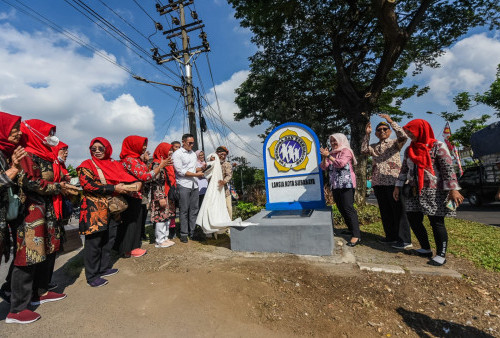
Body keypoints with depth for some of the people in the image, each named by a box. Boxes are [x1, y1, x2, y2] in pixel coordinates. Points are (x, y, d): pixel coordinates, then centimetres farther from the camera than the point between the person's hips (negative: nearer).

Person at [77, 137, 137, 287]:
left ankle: (105, 268, 30)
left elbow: (125, 177, 16)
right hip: (94, 209, -5)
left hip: (111, 208, 6)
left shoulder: (114, 165, 14)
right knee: (94, 241, 1)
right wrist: (114, 188, -19)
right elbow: (89, 185, -15)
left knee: (109, 239, 13)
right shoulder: (86, 165, -2)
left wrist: (123, 185, -7)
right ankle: (92, 276, 15)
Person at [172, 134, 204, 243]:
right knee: (184, 210, 0)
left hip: (194, 185, 6)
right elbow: (180, 171, -12)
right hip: (183, 185, -6)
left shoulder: (193, 153, 16)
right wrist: (196, 174, -10)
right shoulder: (177, 154, -4)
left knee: (194, 209, 8)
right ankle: (184, 234, 12)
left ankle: (193, 232, 18)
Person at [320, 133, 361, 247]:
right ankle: (351, 230, 21)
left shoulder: (346, 151, 0)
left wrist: (328, 155, -13)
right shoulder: (332, 153, 18)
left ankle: (356, 236, -8)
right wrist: (324, 157, -6)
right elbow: (324, 167, 9)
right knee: (341, 209, 9)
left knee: (348, 208, -12)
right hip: (335, 185, 7)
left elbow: (340, 163, -17)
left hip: (346, 184, -7)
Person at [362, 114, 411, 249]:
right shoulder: (374, 147, 16)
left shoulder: (394, 143, 5)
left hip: (393, 181, -5)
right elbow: (364, 150, -2)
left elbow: (403, 136, -15)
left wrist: (391, 121, -14)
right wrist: (367, 134, -3)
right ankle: (391, 237, 23)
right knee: (385, 211, 11)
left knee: (398, 211, -3)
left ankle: (405, 240, 5)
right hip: (378, 183, 5)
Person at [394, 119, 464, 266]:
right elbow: (404, 170, 15)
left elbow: (448, 168, -11)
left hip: (434, 191, -6)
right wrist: (398, 186, 11)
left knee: (436, 222, 0)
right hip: (414, 192, 6)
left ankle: (441, 255, 16)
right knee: (413, 219, 6)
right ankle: (426, 249, 23)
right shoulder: (409, 150, 13)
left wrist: (453, 189, -18)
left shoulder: (438, 146, -5)